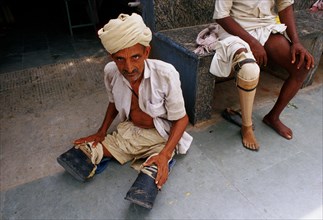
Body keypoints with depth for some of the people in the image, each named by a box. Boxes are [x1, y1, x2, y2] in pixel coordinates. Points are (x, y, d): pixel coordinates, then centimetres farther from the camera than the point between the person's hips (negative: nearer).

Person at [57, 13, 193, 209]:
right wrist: (102, 132, 2)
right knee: (83, 152, -4)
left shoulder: (166, 74, -27)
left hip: (161, 136, -4)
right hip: (128, 130, 5)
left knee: (153, 173, -29)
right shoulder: (111, 72, -14)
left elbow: (181, 119, -17)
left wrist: (165, 154, -28)